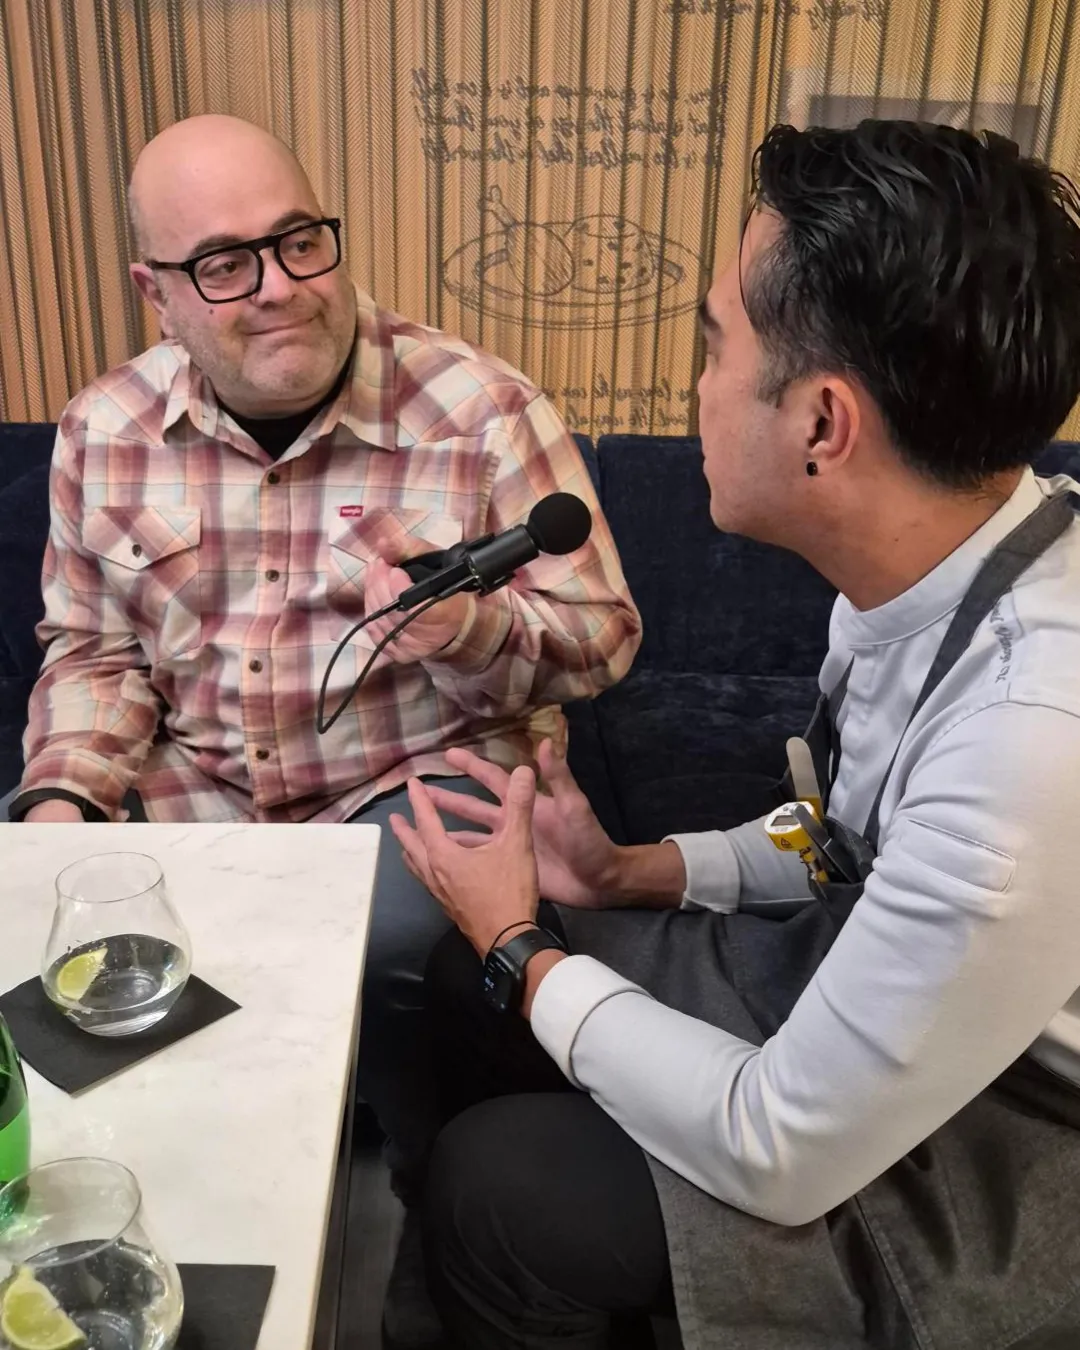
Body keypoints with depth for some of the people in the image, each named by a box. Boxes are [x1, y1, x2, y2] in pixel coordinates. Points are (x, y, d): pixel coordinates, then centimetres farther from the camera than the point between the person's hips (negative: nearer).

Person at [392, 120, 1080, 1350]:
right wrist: (637, 874, -3)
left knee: (494, 1187, -9)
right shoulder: (949, 544, -12)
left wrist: (526, 950, -14)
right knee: (469, 980, 7)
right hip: (868, 969, 7)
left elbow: (782, 1157, -26)